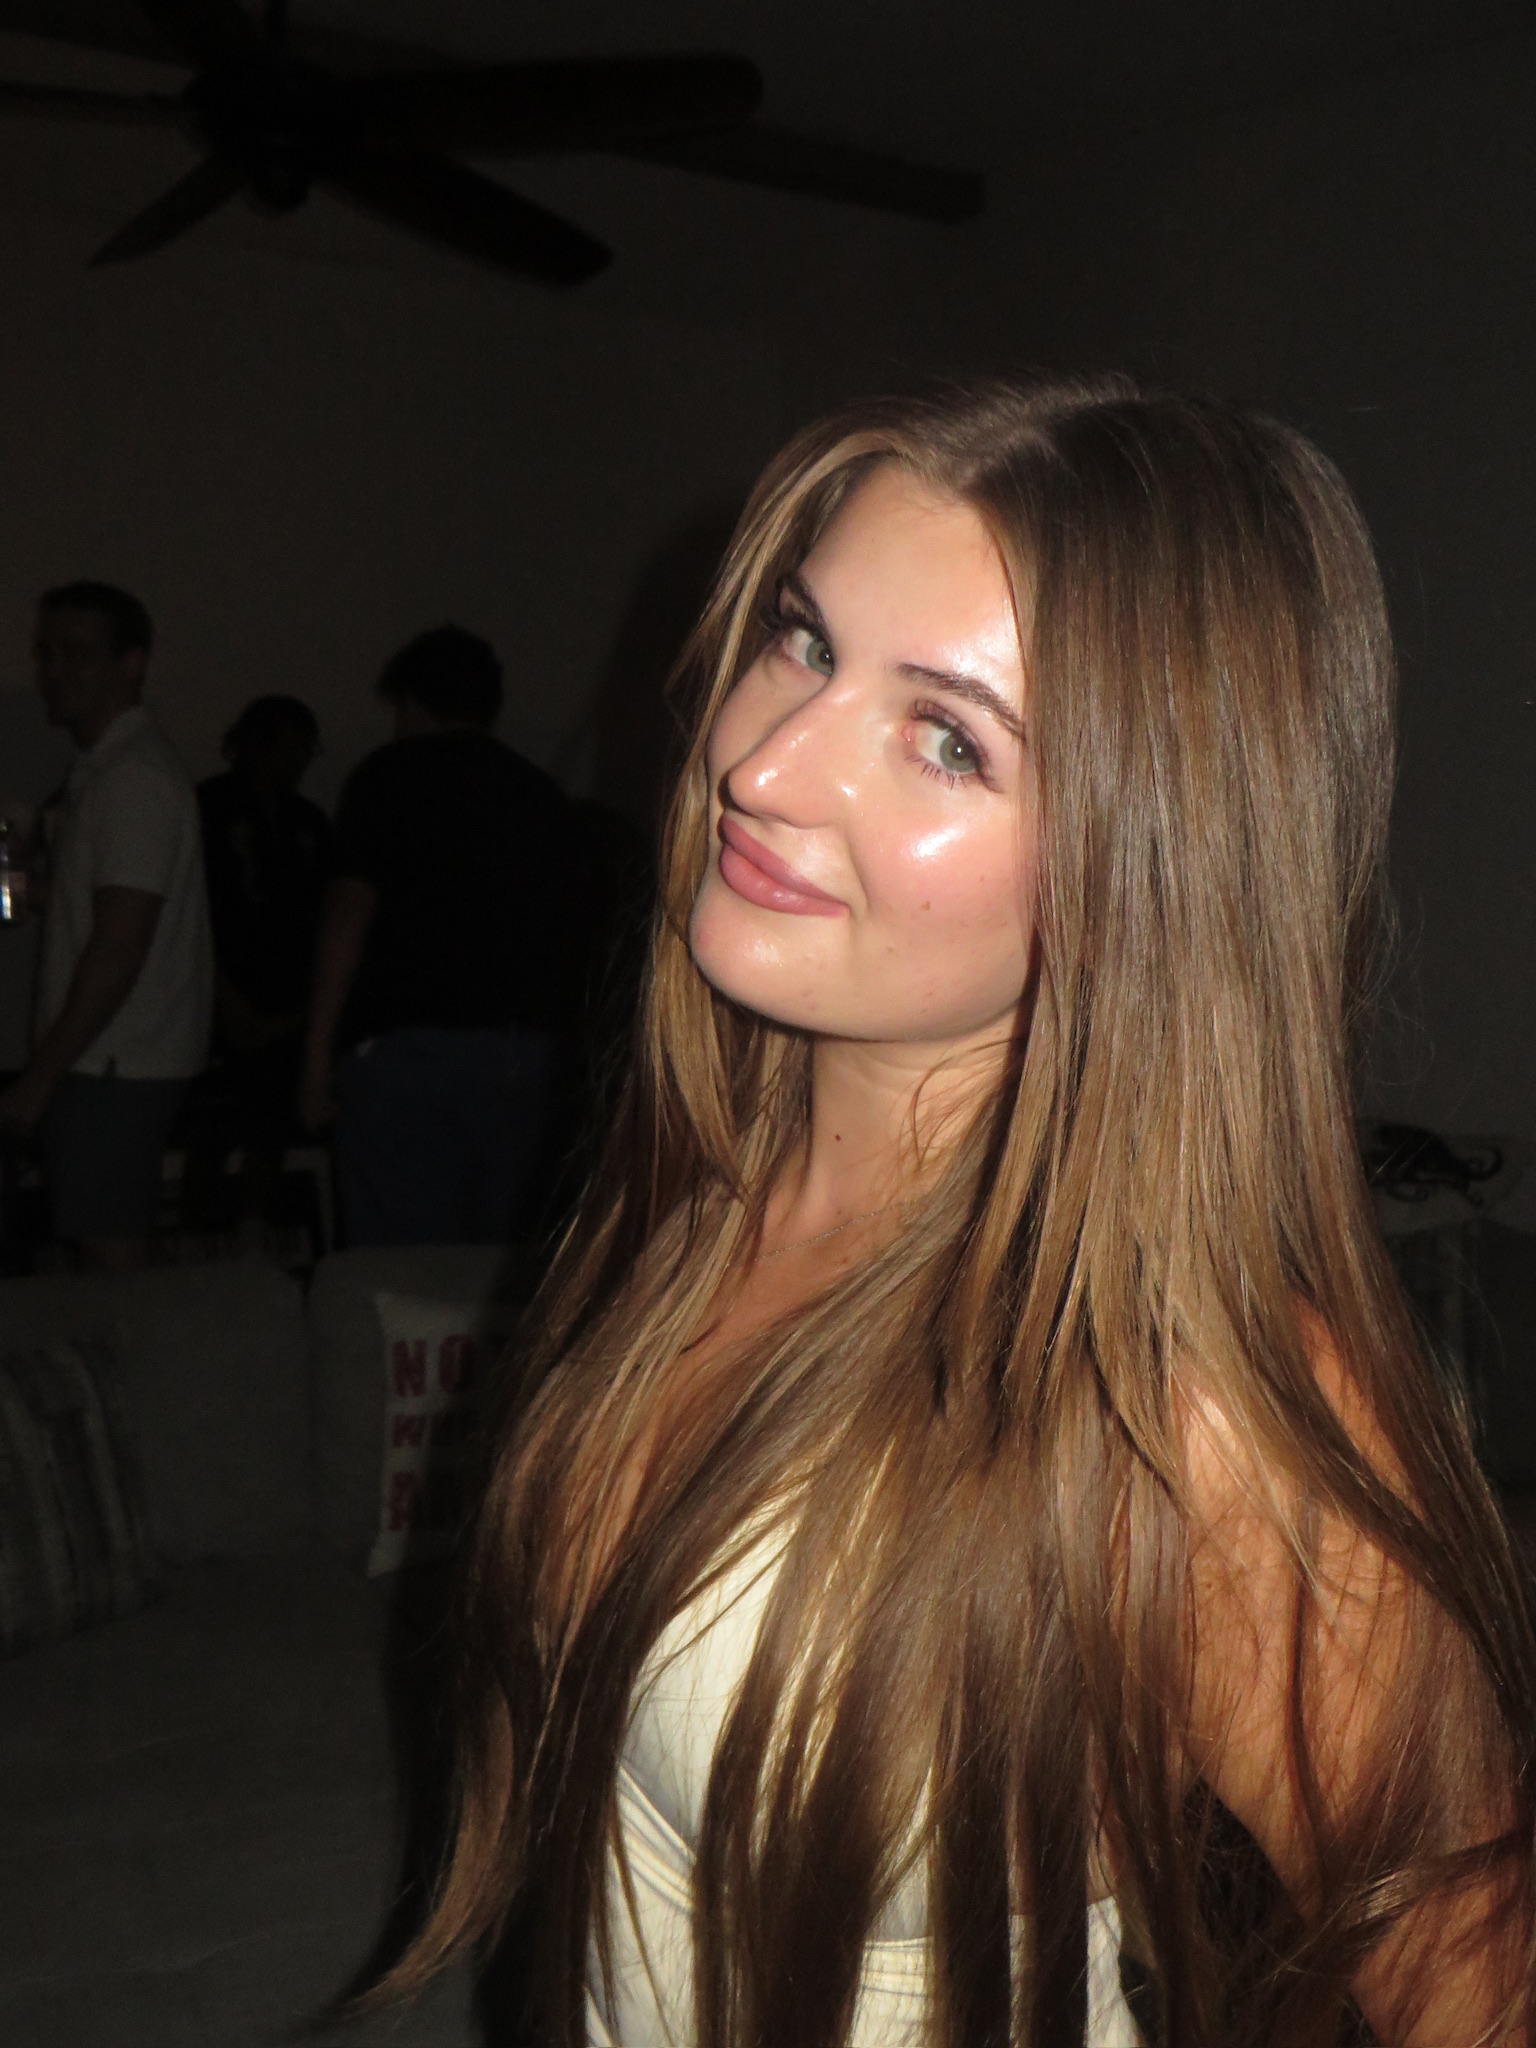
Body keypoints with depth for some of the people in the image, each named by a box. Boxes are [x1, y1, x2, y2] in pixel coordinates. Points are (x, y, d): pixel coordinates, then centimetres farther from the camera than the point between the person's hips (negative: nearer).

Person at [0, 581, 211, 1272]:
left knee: (110, 1256, -7)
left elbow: (120, 947, -21)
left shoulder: (134, 778, -15)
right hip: (109, 1059, 10)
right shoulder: (105, 768, 17)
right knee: (109, 1248, 12)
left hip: (116, 1065, -10)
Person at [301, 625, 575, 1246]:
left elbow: (349, 914, -5)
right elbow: (555, 930, 15)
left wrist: (318, 1056, -3)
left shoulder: (389, 776, 1)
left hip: (402, 1046, -4)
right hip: (522, 1052, 5)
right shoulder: (544, 793, 13)